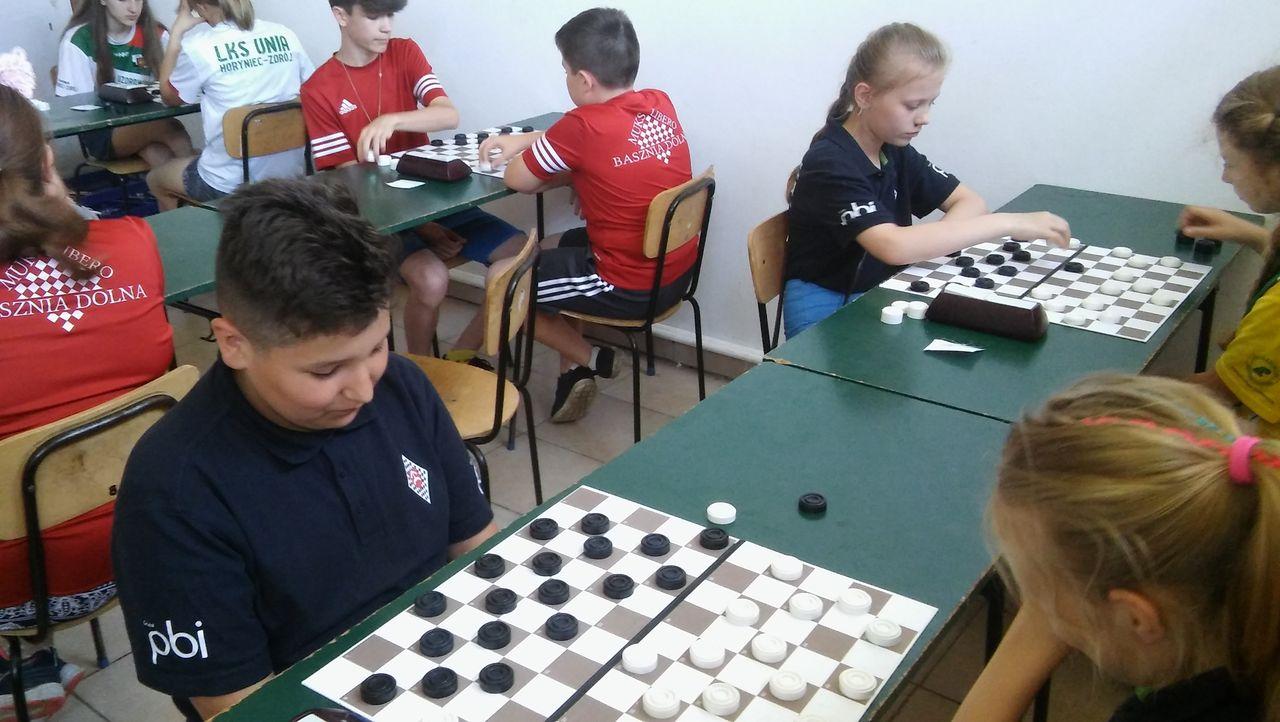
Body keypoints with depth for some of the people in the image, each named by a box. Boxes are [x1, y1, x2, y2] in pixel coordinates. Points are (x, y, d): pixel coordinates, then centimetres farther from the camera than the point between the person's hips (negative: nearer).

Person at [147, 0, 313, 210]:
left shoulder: (199, 47, -11)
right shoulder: (285, 35, -2)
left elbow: (169, 96, 8)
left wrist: (177, 32, 13)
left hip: (230, 183, -5)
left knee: (155, 178, 29)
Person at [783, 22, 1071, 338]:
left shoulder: (895, 149, 6)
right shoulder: (829, 163, -21)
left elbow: (970, 202, 5)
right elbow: (894, 247, -33)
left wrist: (932, 241, -19)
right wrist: (1007, 223, -29)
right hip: (824, 308, -8)